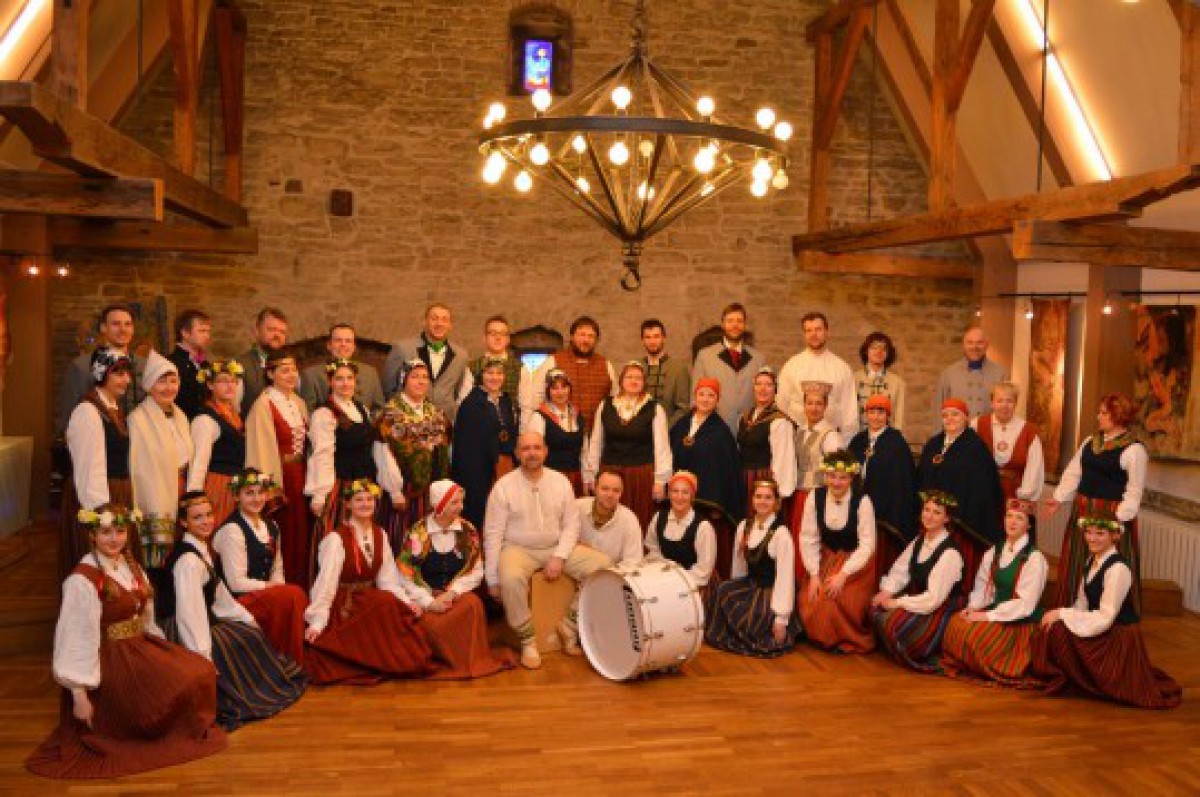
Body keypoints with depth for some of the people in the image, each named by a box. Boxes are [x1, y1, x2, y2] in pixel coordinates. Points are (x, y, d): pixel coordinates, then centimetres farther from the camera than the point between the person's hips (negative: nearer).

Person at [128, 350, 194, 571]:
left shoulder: (180, 416, 13)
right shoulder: (138, 419, -10)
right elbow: (138, 470, -13)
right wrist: (158, 517, -15)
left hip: (181, 504, 7)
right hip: (155, 509, -6)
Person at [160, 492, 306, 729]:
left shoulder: (203, 550, 6)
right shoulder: (188, 560, -24)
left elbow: (218, 594, 14)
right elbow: (189, 612, -28)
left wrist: (248, 620, 17)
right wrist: (204, 659, -29)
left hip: (206, 620, 9)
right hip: (185, 632, -9)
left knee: (251, 634, 10)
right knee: (246, 642, -7)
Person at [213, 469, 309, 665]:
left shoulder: (271, 527, 13)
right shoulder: (232, 530, -10)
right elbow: (236, 583, -14)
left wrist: (279, 587, -4)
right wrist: (269, 586, -8)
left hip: (265, 595, 7)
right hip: (238, 601, -7)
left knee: (298, 598, -21)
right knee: (293, 595, -27)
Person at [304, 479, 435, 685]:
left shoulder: (380, 535, 5)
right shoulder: (336, 538, -13)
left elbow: (387, 579, 4)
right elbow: (326, 581, -16)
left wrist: (407, 601, -11)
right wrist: (317, 622, -21)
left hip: (371, 600, 6)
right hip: (344, 606, -6)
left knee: (404, 613, -22)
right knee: (386, 605, -30)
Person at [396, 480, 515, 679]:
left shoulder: (468, 531, 4)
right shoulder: (417, 533, -2)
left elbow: (476, 571, 1)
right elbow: (406, 575, -6)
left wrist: (451, 593, -14)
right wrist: (429, 601, -17)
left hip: (457, 594, 2)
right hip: (426, 597, -2)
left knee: (473, 604, -32)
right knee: (430, 623, -33)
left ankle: (471, 659, -14)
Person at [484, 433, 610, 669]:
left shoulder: (560, 481, 1)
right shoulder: (504, 486, -8)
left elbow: (571, 525, 2)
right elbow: (493, 534, -7)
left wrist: (559, 557, -14)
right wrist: (492, 579, -9)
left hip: (556, 547, 3)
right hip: (518, 549, -3)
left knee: (604, 566, -15)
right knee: (511, 578, -37)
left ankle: (570, 625, -1)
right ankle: (527, 640, -15)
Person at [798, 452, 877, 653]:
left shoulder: (862, 501, -17)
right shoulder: (815, 497, -9)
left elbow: (867, 544, -16)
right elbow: (808, 538, -7)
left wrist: (843, 575, -22)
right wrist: (814, 575, -13)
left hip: (857, 562, -3)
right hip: (825, 559, 4)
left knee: (841, 602, -23)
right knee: (810, 602, -11)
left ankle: (850, 642, 6)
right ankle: (823, 638, 19)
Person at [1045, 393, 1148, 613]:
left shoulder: (1134, 450, -10)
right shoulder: (1090, 442, 11)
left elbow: (1134, 492, -12)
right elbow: (1073, 472, 14)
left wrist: (1119, 518, -17)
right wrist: (1059, 498, 6)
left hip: (1110, 514, -7)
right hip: (1083, 511, 7)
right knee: (1077, 566, 13)